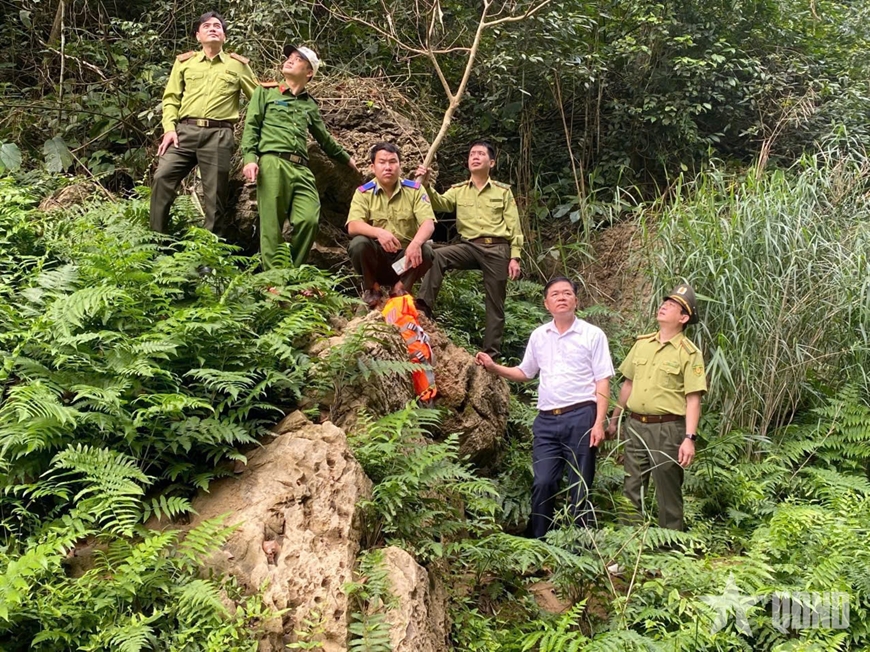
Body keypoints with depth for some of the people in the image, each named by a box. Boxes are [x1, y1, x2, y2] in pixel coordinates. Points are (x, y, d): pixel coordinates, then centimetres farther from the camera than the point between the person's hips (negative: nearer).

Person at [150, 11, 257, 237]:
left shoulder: (238, 65, 15)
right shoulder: (184, 62, 16)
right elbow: (171, 98, 12)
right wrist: (169, 128, -3)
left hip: (219, 135, -1)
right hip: (185, 131, 1)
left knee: (215, 196, 0)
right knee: (162, 177, -15)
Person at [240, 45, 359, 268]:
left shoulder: (310, 105, 25)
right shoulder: (266, 92, 16)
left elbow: (324, 139, 36)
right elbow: (251, 126, 6)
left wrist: (347, 158, 44)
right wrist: (250, 158, -10)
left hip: (301, 169, 3)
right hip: (272, 163, -3)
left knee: (309, 220, -15)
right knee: (272, 225, -9)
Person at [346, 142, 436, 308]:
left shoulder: (415, 190, -2)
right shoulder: (363, 192, -4)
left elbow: (428, 223, -14)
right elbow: (353, 227, -18)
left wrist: (416, 243, -37)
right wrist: (379, 232, -39)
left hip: (405, 254, 1)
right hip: (376, 255, -1)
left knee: (426, 251, -29)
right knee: (358, 243, -30)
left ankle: (400, 289, -3)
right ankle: (372, 288, -4)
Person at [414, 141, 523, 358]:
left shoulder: (503, 191, 7)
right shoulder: (458, 191, 11)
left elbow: (514, 227, 4)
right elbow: (439, 203, -10)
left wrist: (514, 257, -5)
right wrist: (426, 185, -29)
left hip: (497, 249, -1)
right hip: (470, 246, 1)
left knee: (495, 304, 1)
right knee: (437, 256, -26)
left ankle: (492, 353, 7)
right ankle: (423, 308, -28)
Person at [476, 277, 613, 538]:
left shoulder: (593, 335, 0)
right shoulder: (538, 336, 11)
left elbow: (602, 382, -2)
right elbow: (524, 373, 21)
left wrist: (599, 423, -11)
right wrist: (493, 367, 5)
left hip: (580, 418, -3)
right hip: (546, 420, 3)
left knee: (579, 486, 3)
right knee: (543, 483, 0)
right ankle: (538, 543, 9)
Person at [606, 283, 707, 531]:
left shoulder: (689, 353, -8)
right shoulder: (642, 343, 9)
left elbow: (693, 400, -12)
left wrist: (690, 438, -19)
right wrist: (614, 419, 19)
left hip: (667, 429, -5)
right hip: (635, 426, 5)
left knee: (668, 492, 3)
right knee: (632, 490, 12)